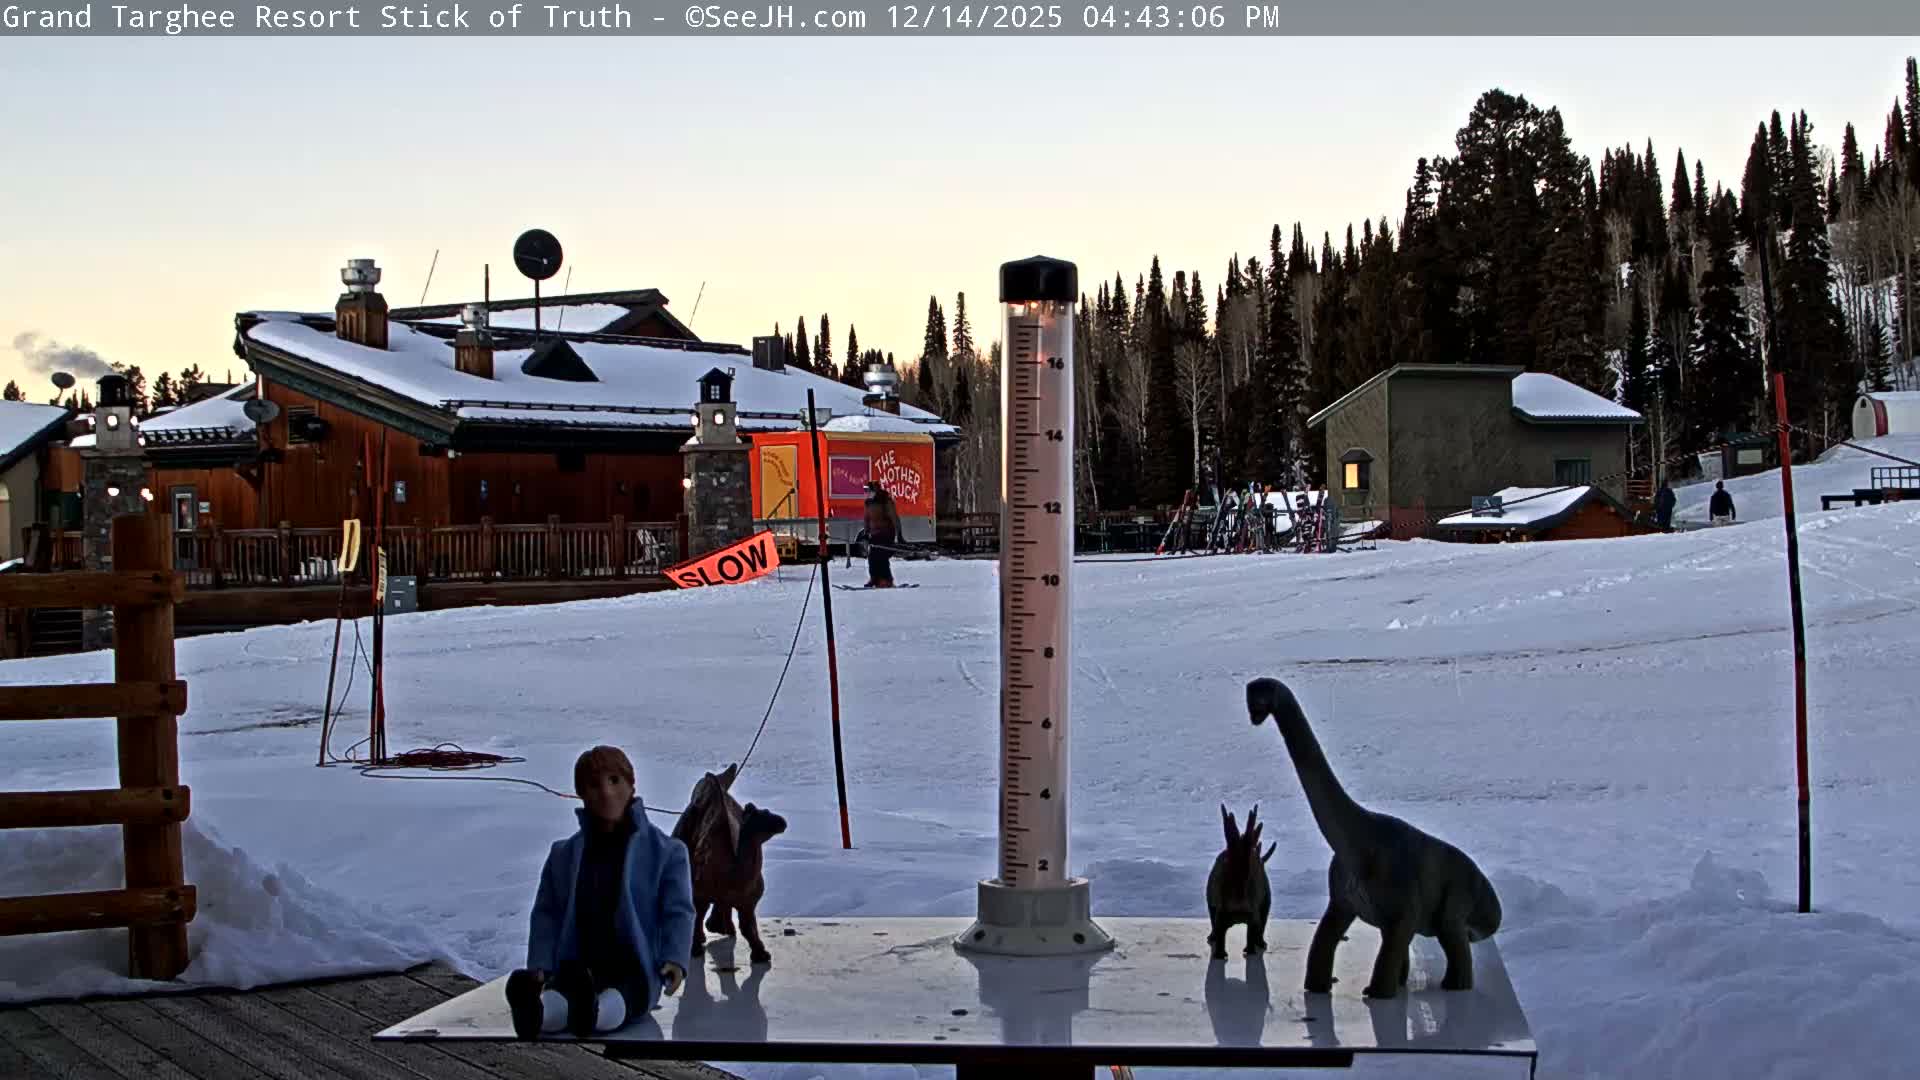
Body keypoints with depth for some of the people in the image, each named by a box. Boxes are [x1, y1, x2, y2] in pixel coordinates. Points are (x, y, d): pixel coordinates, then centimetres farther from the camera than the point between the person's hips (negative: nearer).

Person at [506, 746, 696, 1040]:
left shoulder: (666, 851, 7)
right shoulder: (564, 854, 17)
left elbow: (678, 912, -1)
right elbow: (547, 914, 12)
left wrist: (675, 960, -20)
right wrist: (539, 966, -6)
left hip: (634, 971, -2)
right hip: (577, 968, 2)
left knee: (613, 1004, -41)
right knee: (555, 1003, -37)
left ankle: (590, 1012, -73)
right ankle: (534, 1012, -69)